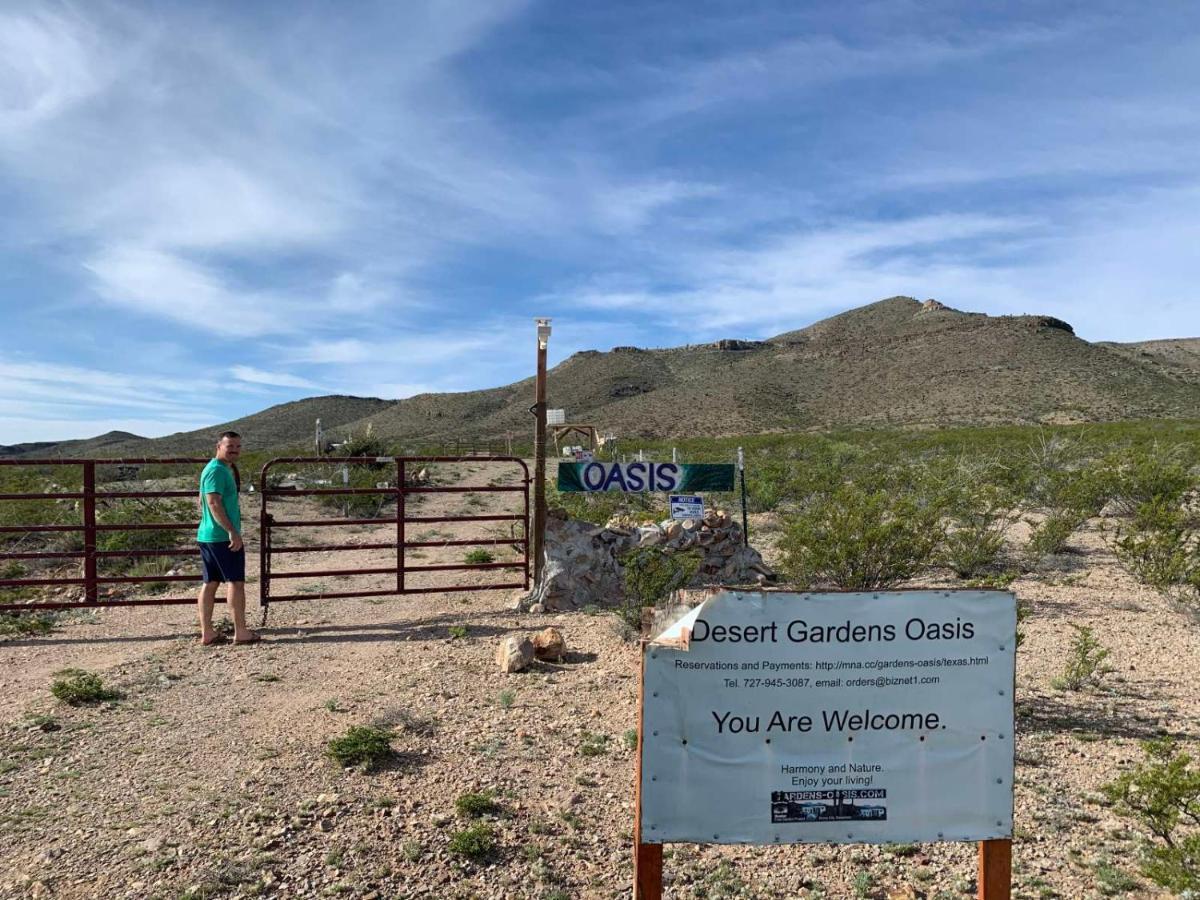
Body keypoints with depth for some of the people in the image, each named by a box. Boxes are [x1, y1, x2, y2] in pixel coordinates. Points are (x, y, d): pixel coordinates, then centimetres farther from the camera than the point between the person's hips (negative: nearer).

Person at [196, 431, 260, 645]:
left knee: (210, 583, 10)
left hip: (207, 535, 10)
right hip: (223, 536, -10)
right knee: (236, 582, -3)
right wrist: (232, 531, -26)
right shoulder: (218, 470, -14)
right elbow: (214, 503, -23)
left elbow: (202, 501, 25)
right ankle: (241, 632, 1)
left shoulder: (224, 469, 17)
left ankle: (207, 633, 13)